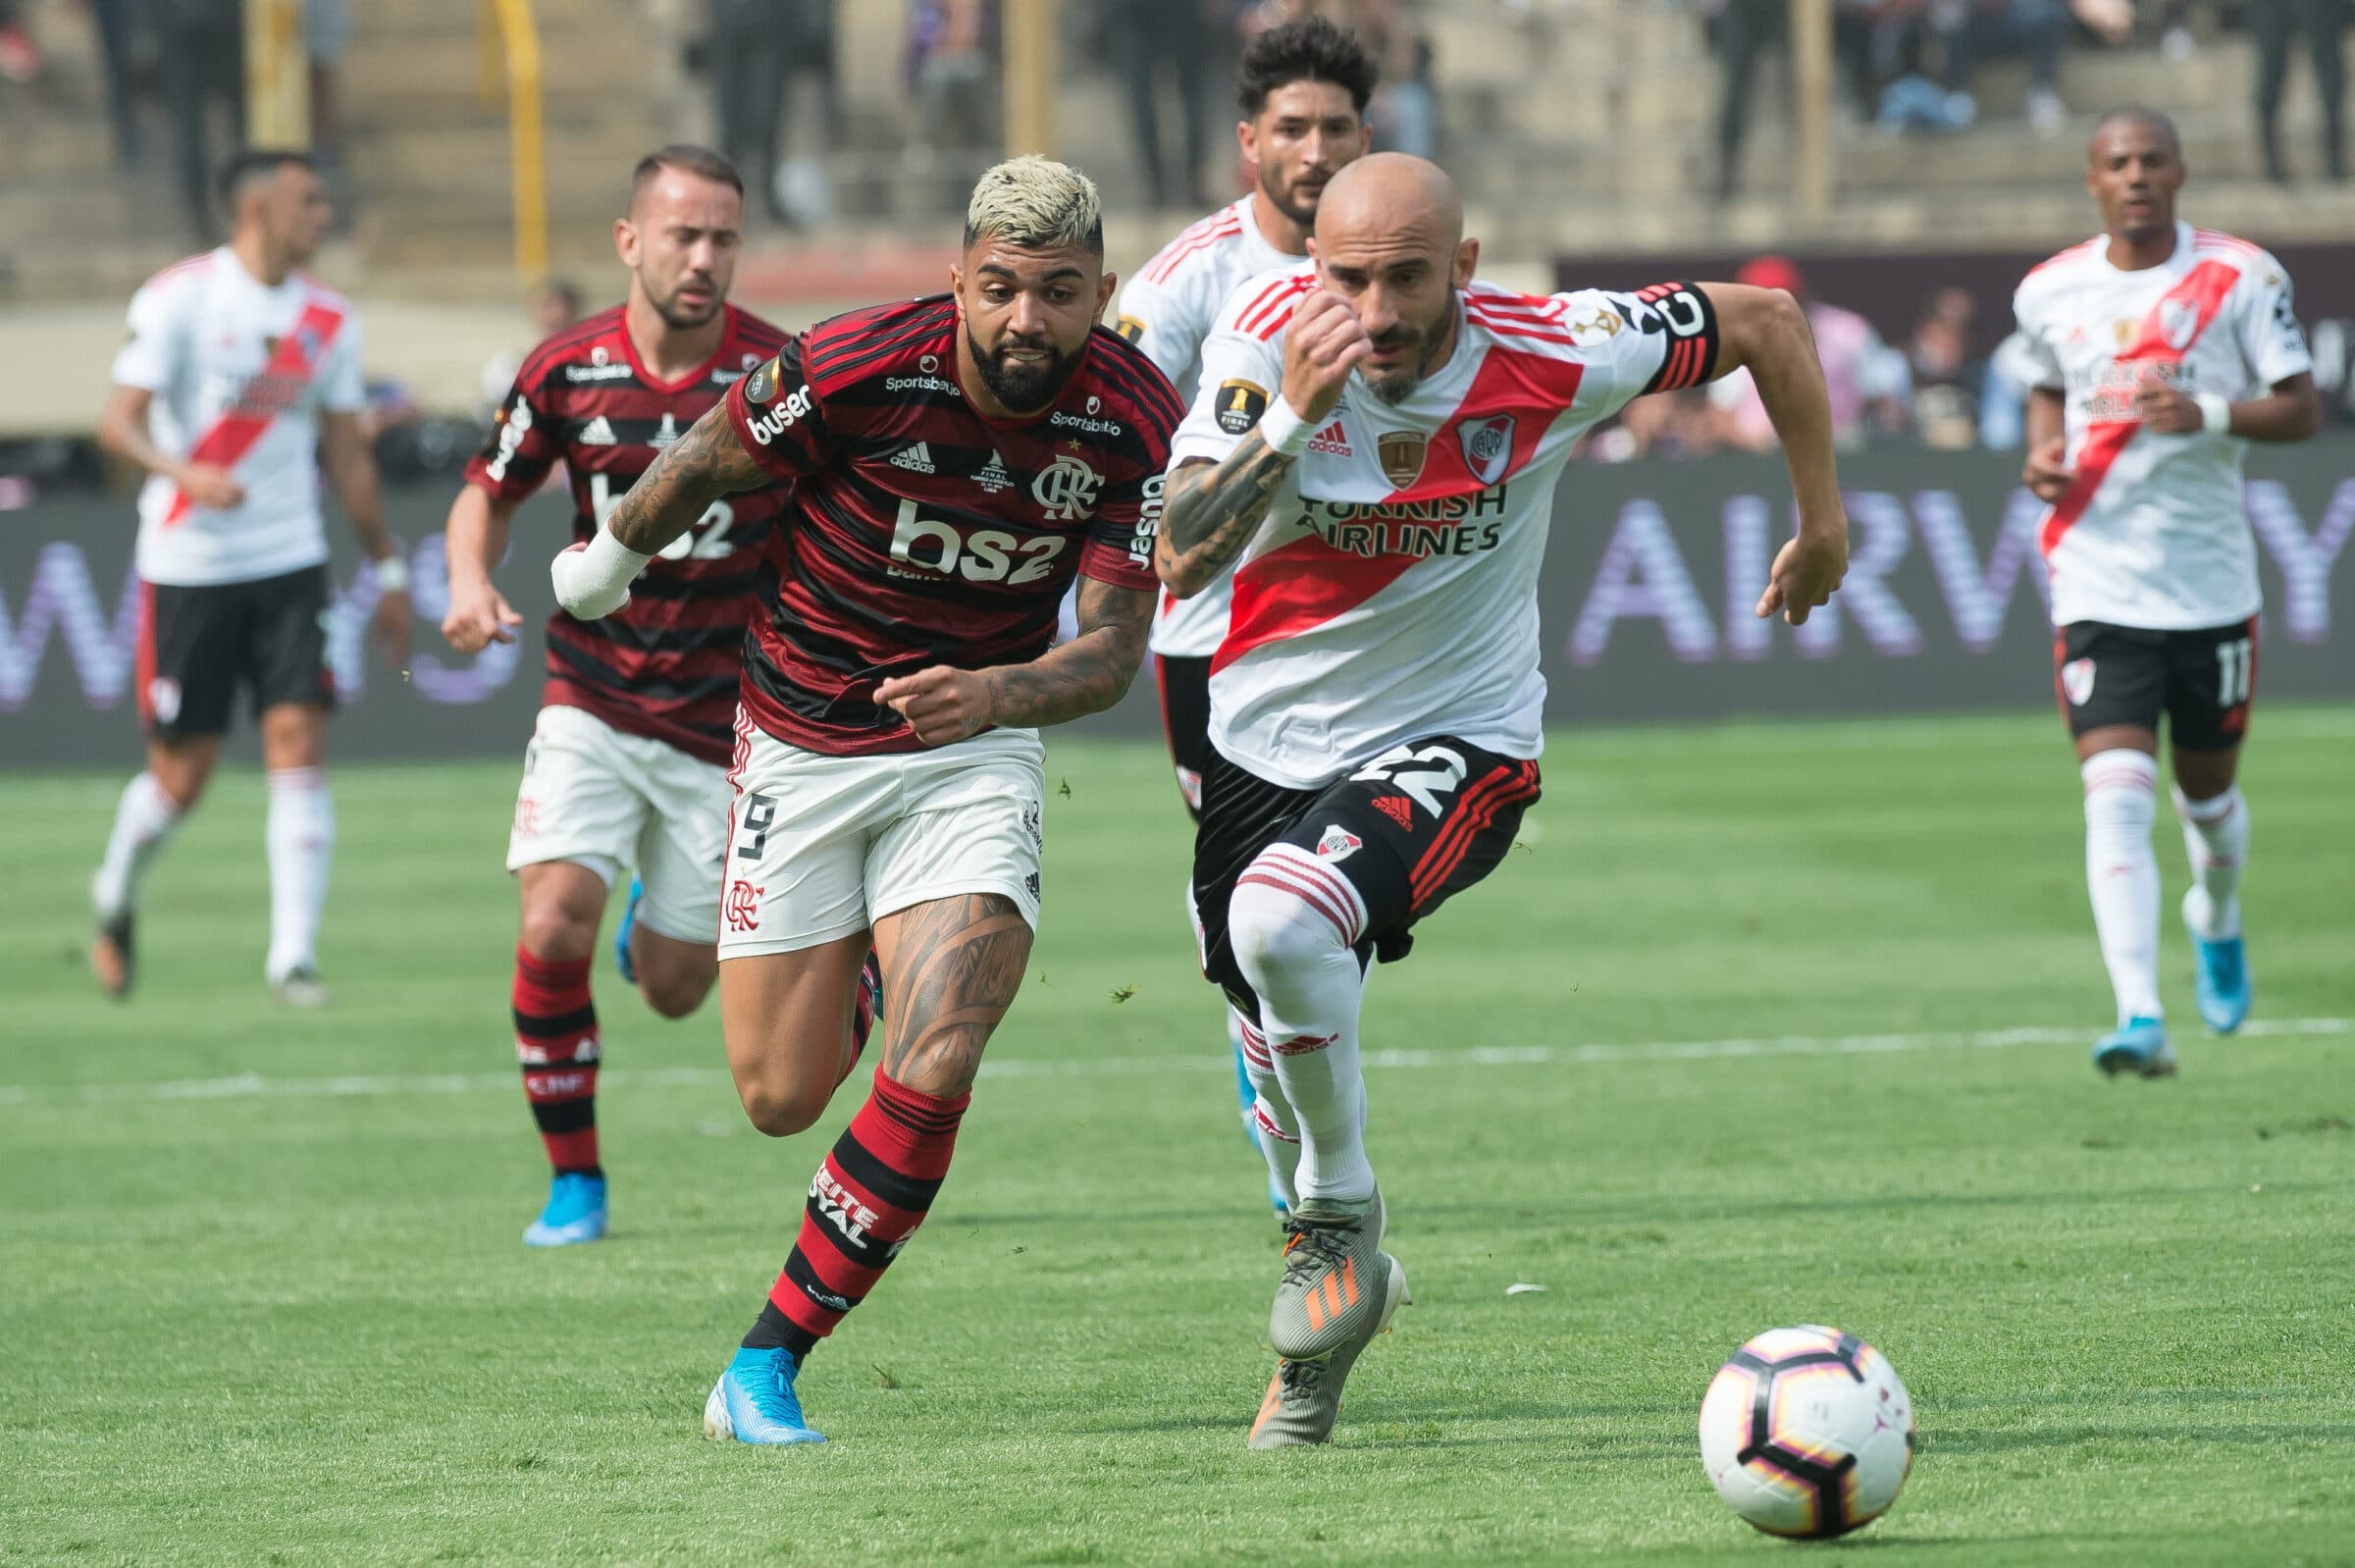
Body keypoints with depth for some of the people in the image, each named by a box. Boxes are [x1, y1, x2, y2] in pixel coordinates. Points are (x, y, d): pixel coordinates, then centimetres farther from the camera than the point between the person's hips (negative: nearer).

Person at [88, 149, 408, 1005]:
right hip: (187, 568, -4)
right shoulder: (179, 299, -8)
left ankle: (292, 955, -8)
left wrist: (387, 569, 15)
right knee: (181, 774, 1)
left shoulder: (327, 318, 7)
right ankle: (116, 894, 31)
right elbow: (118, 422, -12)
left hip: (289, 562, 4)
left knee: (299, 741, -10)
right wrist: (184, 473, -31)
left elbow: (346, 453, 15)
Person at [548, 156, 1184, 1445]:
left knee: (933, 1073, -20)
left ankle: (766, 1365, -8)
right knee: (781, 1096, 5)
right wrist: (616, 553, 15)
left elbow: (1112, 648, -15)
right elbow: (710, 459, -2)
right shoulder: (857, 368, -22)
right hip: (802, 746, 0)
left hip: (975, 753, 0)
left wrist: (996, 692, -35)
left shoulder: (1135, 421, -15)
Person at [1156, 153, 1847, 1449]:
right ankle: (1335, 1283, 46)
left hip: (1452, 744, -4)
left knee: (1281, 919, -32)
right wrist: (1292, 412, -36)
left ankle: (1339, 1222, -9)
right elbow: (1182, 559, -25)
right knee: (1275, 1031, 17)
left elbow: (1764, 320, -4)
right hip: (1265, 740, 4)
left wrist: (1823, 523, 5)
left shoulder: (1552, 356, -21)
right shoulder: (1264, 335, -18)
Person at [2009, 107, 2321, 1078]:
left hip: (2212, 583, 0)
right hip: (2099, 586, 0)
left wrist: (2210, 414, -22)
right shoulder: (2049, 294, 4)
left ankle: (2216, 917, 50)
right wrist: (2044, 453, 2)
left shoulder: (2240, 277, -4)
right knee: (2115, 797, -16)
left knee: (2207, 795, 15)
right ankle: (2140, 1018, -24)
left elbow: (2302, 410, -5)